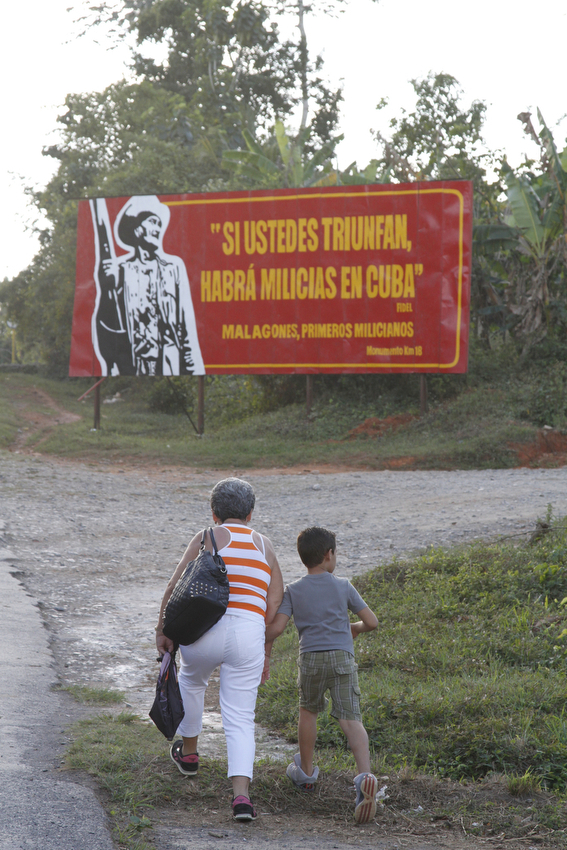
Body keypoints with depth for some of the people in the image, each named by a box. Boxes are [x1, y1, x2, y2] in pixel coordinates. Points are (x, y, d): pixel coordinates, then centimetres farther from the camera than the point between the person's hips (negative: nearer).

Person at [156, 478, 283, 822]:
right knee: (240, 719, 4)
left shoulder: (207, 539, 5)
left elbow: (178, 586, -5)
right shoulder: (265, 546, 15)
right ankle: (241, 793, -14)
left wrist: (163, 629, -3)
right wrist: (265, 651, 19)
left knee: (191, 680, 32)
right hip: (249, 634, 1)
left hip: (204, 629, -1)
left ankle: (189, 751, 48)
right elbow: (274, 605, 13)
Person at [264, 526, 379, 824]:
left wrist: (265, 650, 14)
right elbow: (371, 622, 7)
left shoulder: (293, 590, 6)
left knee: (308, 711, 25)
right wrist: (355, 628, 29)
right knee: (350, 719, -9)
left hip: (311, 658, 1)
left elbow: (276, 627, -3)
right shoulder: (343, 587, 6)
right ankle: (365, 775, -31)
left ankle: (306, 772, 39)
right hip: (342, 657, -1)